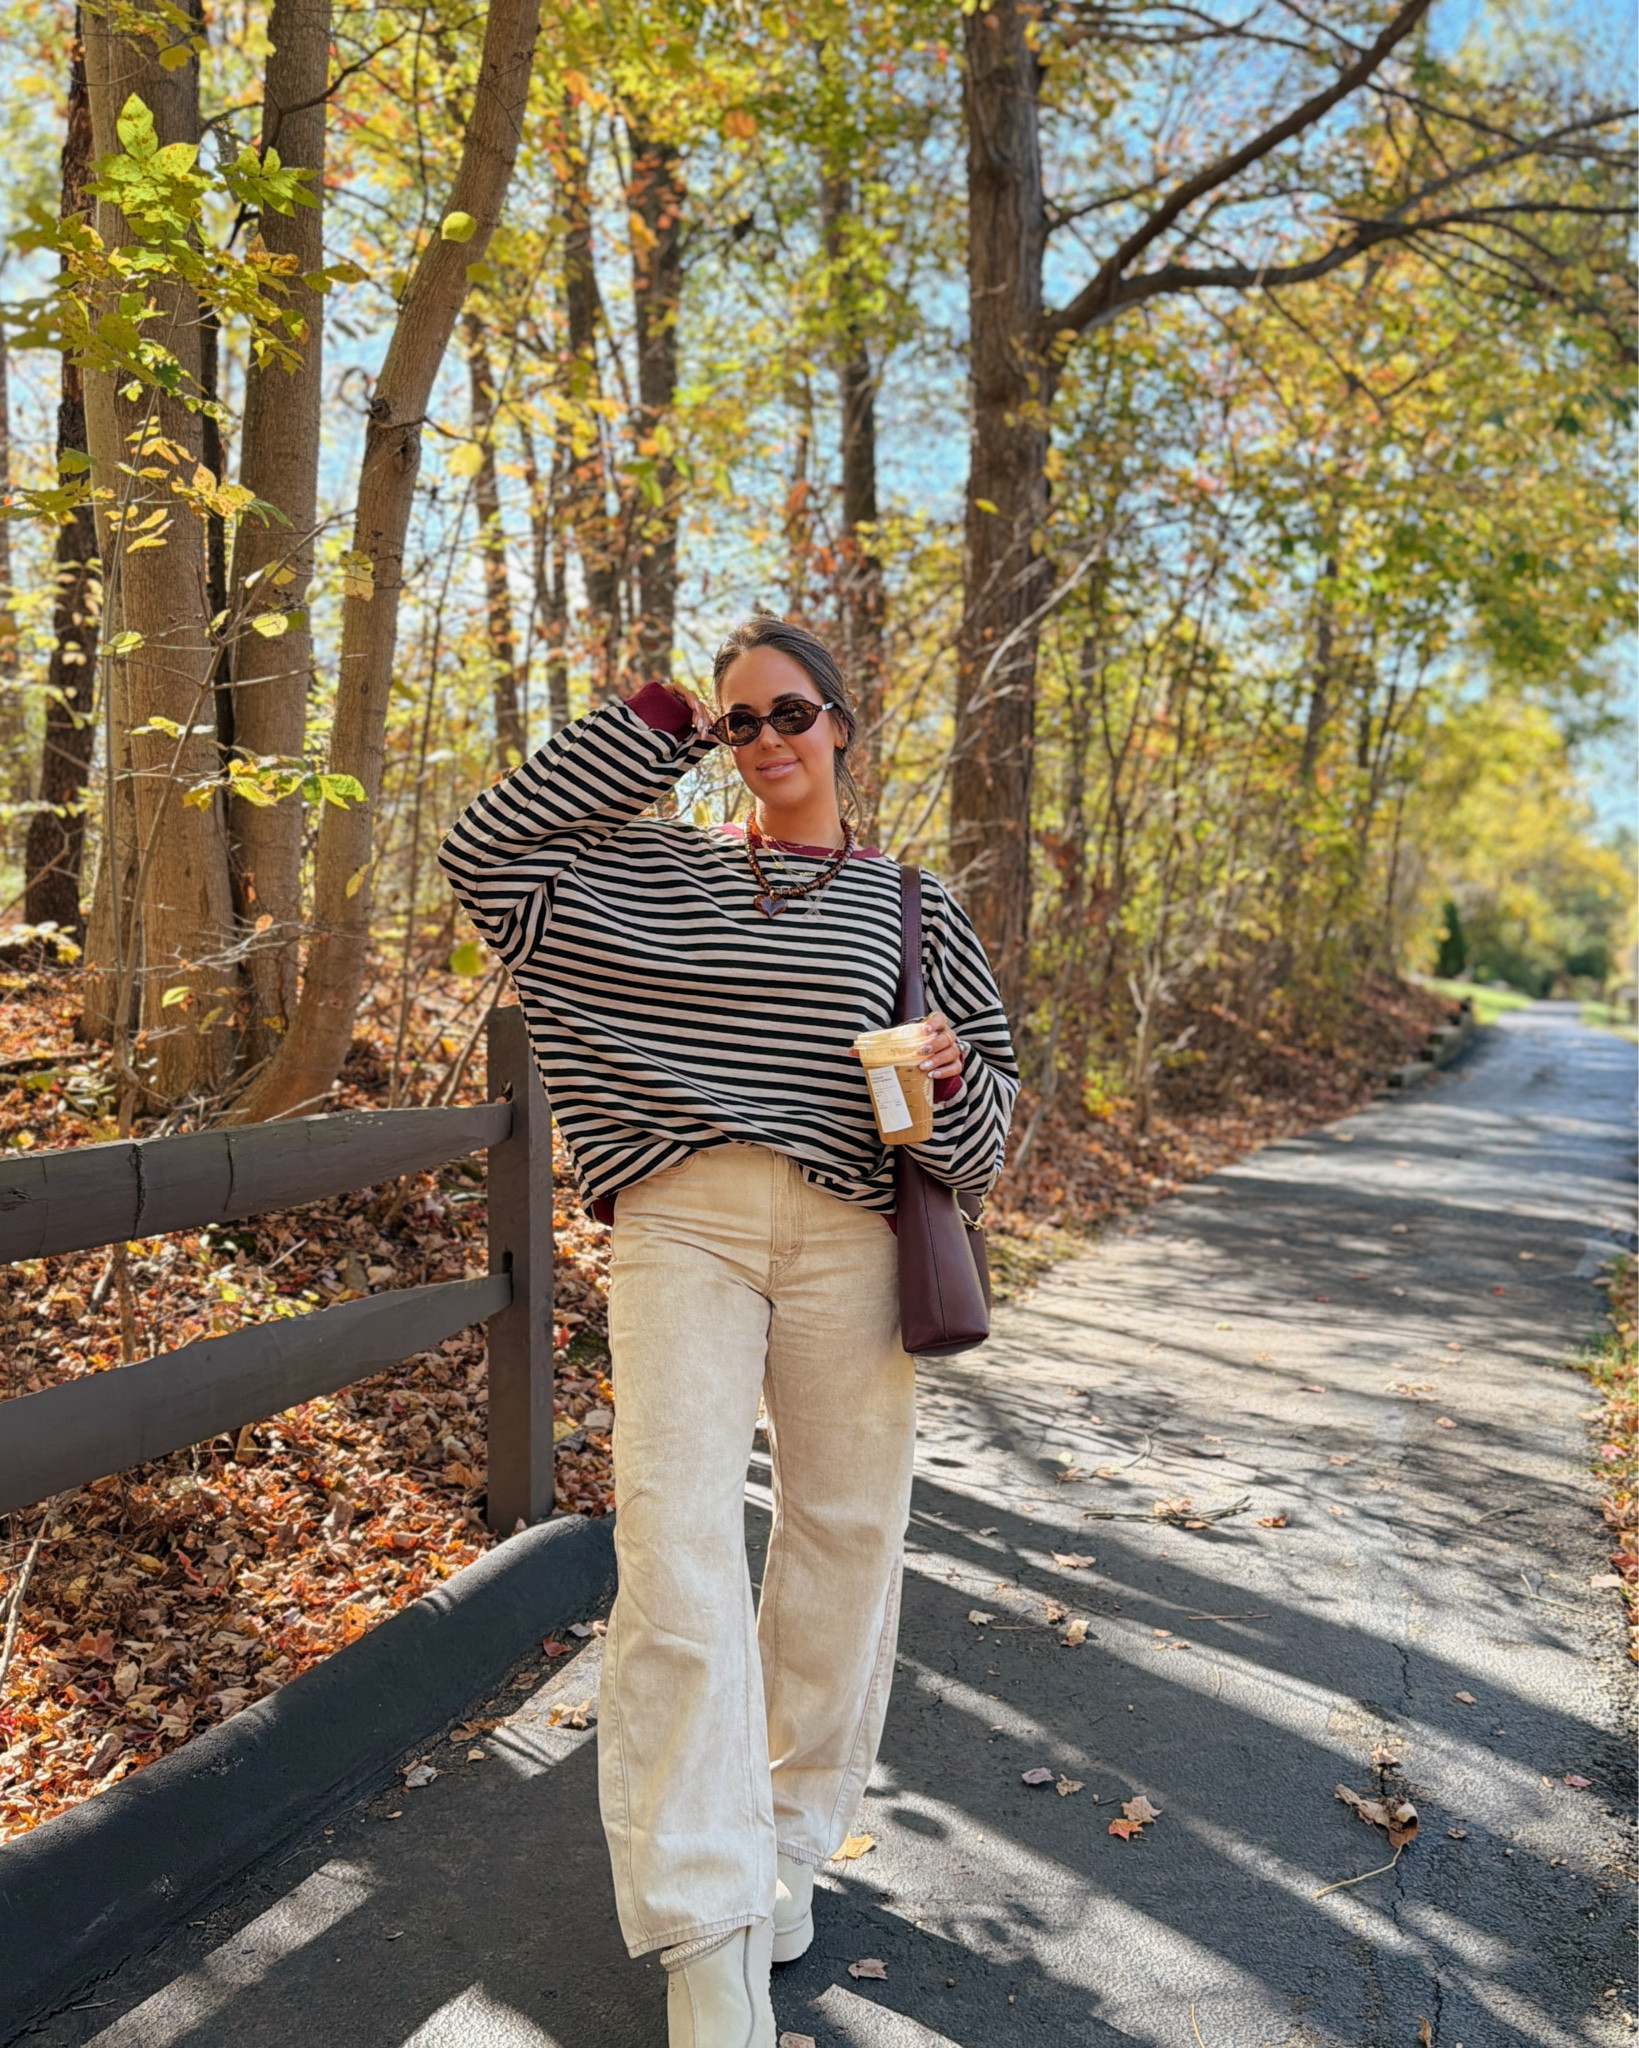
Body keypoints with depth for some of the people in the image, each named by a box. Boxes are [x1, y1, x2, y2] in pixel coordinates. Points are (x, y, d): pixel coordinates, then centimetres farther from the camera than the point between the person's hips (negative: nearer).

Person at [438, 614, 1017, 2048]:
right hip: (681, 1225, -1)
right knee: (675, 1547, -10)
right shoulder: (651, 866, 13)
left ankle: (788, 1850, 30)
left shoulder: (911, 909, 12)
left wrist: (951, 1083, -12)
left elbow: (989, 1092, 14)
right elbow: (482, 852, 4)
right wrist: (647, 732, 4)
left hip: (848, 1241, 1)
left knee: (843, 1542, 7)